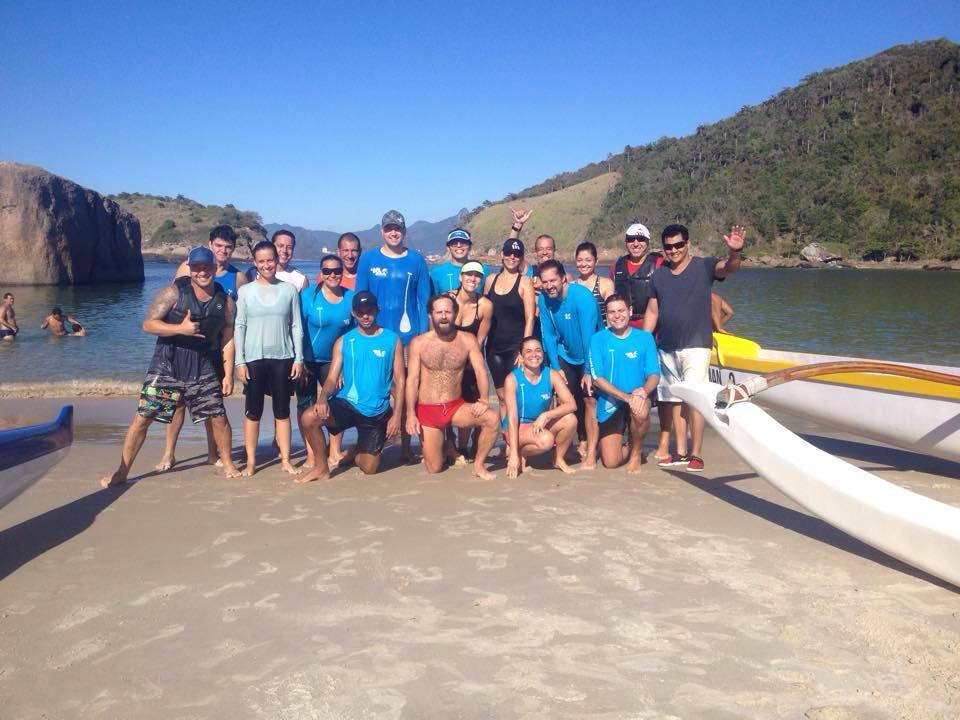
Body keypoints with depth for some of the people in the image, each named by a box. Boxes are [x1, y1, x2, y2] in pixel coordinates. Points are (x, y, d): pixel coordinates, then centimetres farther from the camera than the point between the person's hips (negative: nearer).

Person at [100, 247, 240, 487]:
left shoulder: (225, 301, 2)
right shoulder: (174, 292, -9)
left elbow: (227, 339, 6)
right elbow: (148, 324, -10)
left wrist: (228, 374, 2)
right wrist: (180, 328, -24)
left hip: (204, 369, 2)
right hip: (167, 366, -2)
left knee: (219, 418, 3)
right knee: (143, 417, -2)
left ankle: (227, 464, 25)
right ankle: (122, 471, 10)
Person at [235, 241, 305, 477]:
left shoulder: (289, 289, 4)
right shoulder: (245, 291, 3)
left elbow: (296, 326, 5)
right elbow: (239, 327, 2)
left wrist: (298, 358, 0)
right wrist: (239, 361, -4)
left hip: (283, 357, 0)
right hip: (254, 358, 0)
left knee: (282, 410, 6)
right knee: (253, 411, 4)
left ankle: (285, 459, 12)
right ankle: (251, 461, 11)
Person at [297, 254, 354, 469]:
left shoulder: (351, 298, -1)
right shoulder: (308, 296, -10)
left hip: (334, 361, 3)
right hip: (308, 361, -3)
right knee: (306, 406, 2)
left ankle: (334, 452, 17)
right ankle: (311, 455, 12)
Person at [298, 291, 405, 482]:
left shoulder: (392, 340, 0)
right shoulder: (343, 342, 3)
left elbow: (399, 380, -1)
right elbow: (332, 378, -2)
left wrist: (397, 414, -10)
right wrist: (323, 397, -24)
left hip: (377, 412, 0)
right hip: (346, 404, 0)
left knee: (369, 468, 5)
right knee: (309, 417, -28)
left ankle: (356, 451, 43)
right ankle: (321, 467, -6)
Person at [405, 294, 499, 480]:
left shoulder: (467, 340, -2)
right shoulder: (418, 343, -4)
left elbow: (480, 371, -9)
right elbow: (412, 379, -7)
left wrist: (483, 400, -25)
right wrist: (410, 414, -16)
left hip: (456, 407, 1)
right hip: (427, 411, -1)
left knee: (492, 419, -27)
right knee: (434, 469, -2)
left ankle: (478, 465, -6)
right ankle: (430, 447, 35)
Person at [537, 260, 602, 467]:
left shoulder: (582, 296, -26)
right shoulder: (544, 299, -9)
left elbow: (588, 335, -27)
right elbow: (549, 335, -3)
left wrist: (588, 370, -26)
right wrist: (555, 368, -7)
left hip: (590, 355, -5)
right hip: (566, 355, 5)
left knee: (589, 399, -13)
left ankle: (591, 453, -7)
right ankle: (583, 440, 22)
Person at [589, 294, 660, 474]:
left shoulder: (645, 338, 1)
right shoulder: (598, 339, -2)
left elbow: (654, 375, -3)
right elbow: (598, 378, -9)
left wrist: (643, 391, -27)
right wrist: (626, 397, -23)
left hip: (637, 397, 0)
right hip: (609, 405, 0)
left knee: (641, 410, -37)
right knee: (611, 462, -9)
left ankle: (636, 451, -6)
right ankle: (627, 449, 30)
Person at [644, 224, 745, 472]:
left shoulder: (703, 267, -2)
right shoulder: (659, 274, 10)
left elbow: (728, 268, -22)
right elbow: (652, 312, 12)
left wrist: (735, 252, -43)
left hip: (695, 347, -5)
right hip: (666, 349, 5)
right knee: (674, 400, 9)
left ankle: (696, 454, -2)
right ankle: (681, 452, 17)